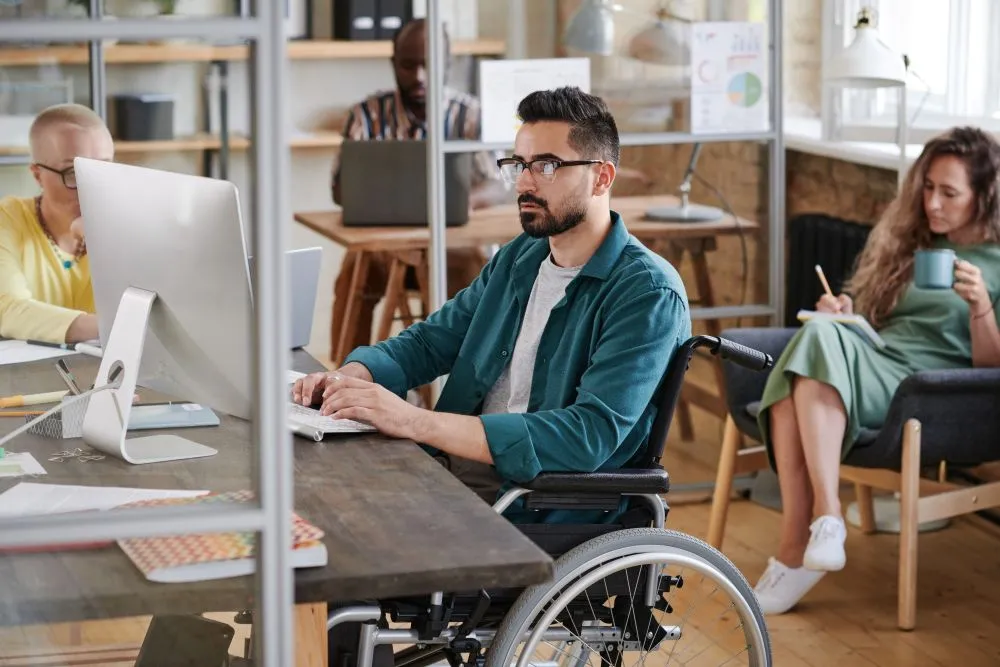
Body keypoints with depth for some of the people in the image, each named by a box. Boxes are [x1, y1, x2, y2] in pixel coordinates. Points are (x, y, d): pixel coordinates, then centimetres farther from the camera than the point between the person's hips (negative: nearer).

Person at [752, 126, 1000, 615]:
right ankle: (807, 539, -41)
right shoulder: (911, 241, 28)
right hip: (868, 367, 5)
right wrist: (843, 312, 9)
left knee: (820, 338, -35)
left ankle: (811, 531, -42)